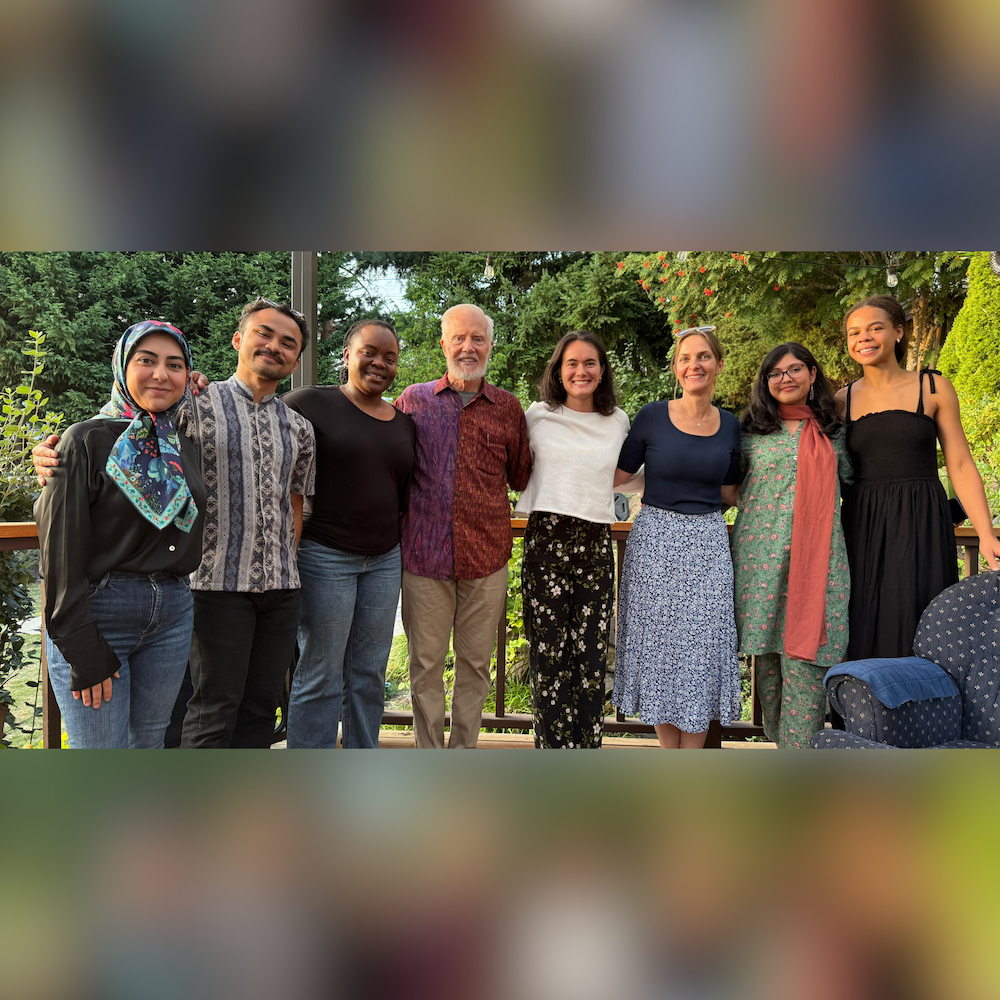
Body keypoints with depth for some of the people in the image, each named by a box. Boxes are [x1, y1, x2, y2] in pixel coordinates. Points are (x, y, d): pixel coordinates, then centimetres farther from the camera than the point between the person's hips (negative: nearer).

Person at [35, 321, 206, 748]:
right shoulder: (87, 440, -6)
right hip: (96, 613, -5)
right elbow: (60, 552, -10)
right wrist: (83, 651, -14)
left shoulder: (185, 447, 11)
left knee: (147, 746, 14)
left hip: (172, 615, 6)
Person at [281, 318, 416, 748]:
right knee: (321, 677, 1)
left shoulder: (403, 422, 12)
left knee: (369, 674, 13)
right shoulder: (311, 403, -6)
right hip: (325, 555, -6)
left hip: (384, 559, 6)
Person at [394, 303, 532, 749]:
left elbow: (520, 478, 17)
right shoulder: (413, 399, 7)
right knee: (425, 662, 6)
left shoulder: (508, 407, 8)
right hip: (424, 551, 0)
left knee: (475, 661, 10)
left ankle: (463, 751, 26)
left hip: (486, 557, 1)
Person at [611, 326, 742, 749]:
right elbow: (616, 477, 4)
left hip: (707, 543, 2)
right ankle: (670, 756, 20)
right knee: (658, 645, 4)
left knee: (703, 647, 2)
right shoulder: (652, 417, -2)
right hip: (655, 542, -2)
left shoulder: (729, 426, 7)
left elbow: (729, 495, 13)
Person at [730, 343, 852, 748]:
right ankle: (781, 741, 19)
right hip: (761, 552, 0)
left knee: (805, 656, -7)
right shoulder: (751, 430, 10)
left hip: (817, 559, 0)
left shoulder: (833, 431, 13)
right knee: (766, 653, 4)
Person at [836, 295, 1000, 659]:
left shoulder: (933, 388, 3)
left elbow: (961, 466, 1)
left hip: (921, 525, -2)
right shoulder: (842, 400, 7)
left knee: (917, 635, -2)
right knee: (865, 637, 3)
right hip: (862, 529, 2)